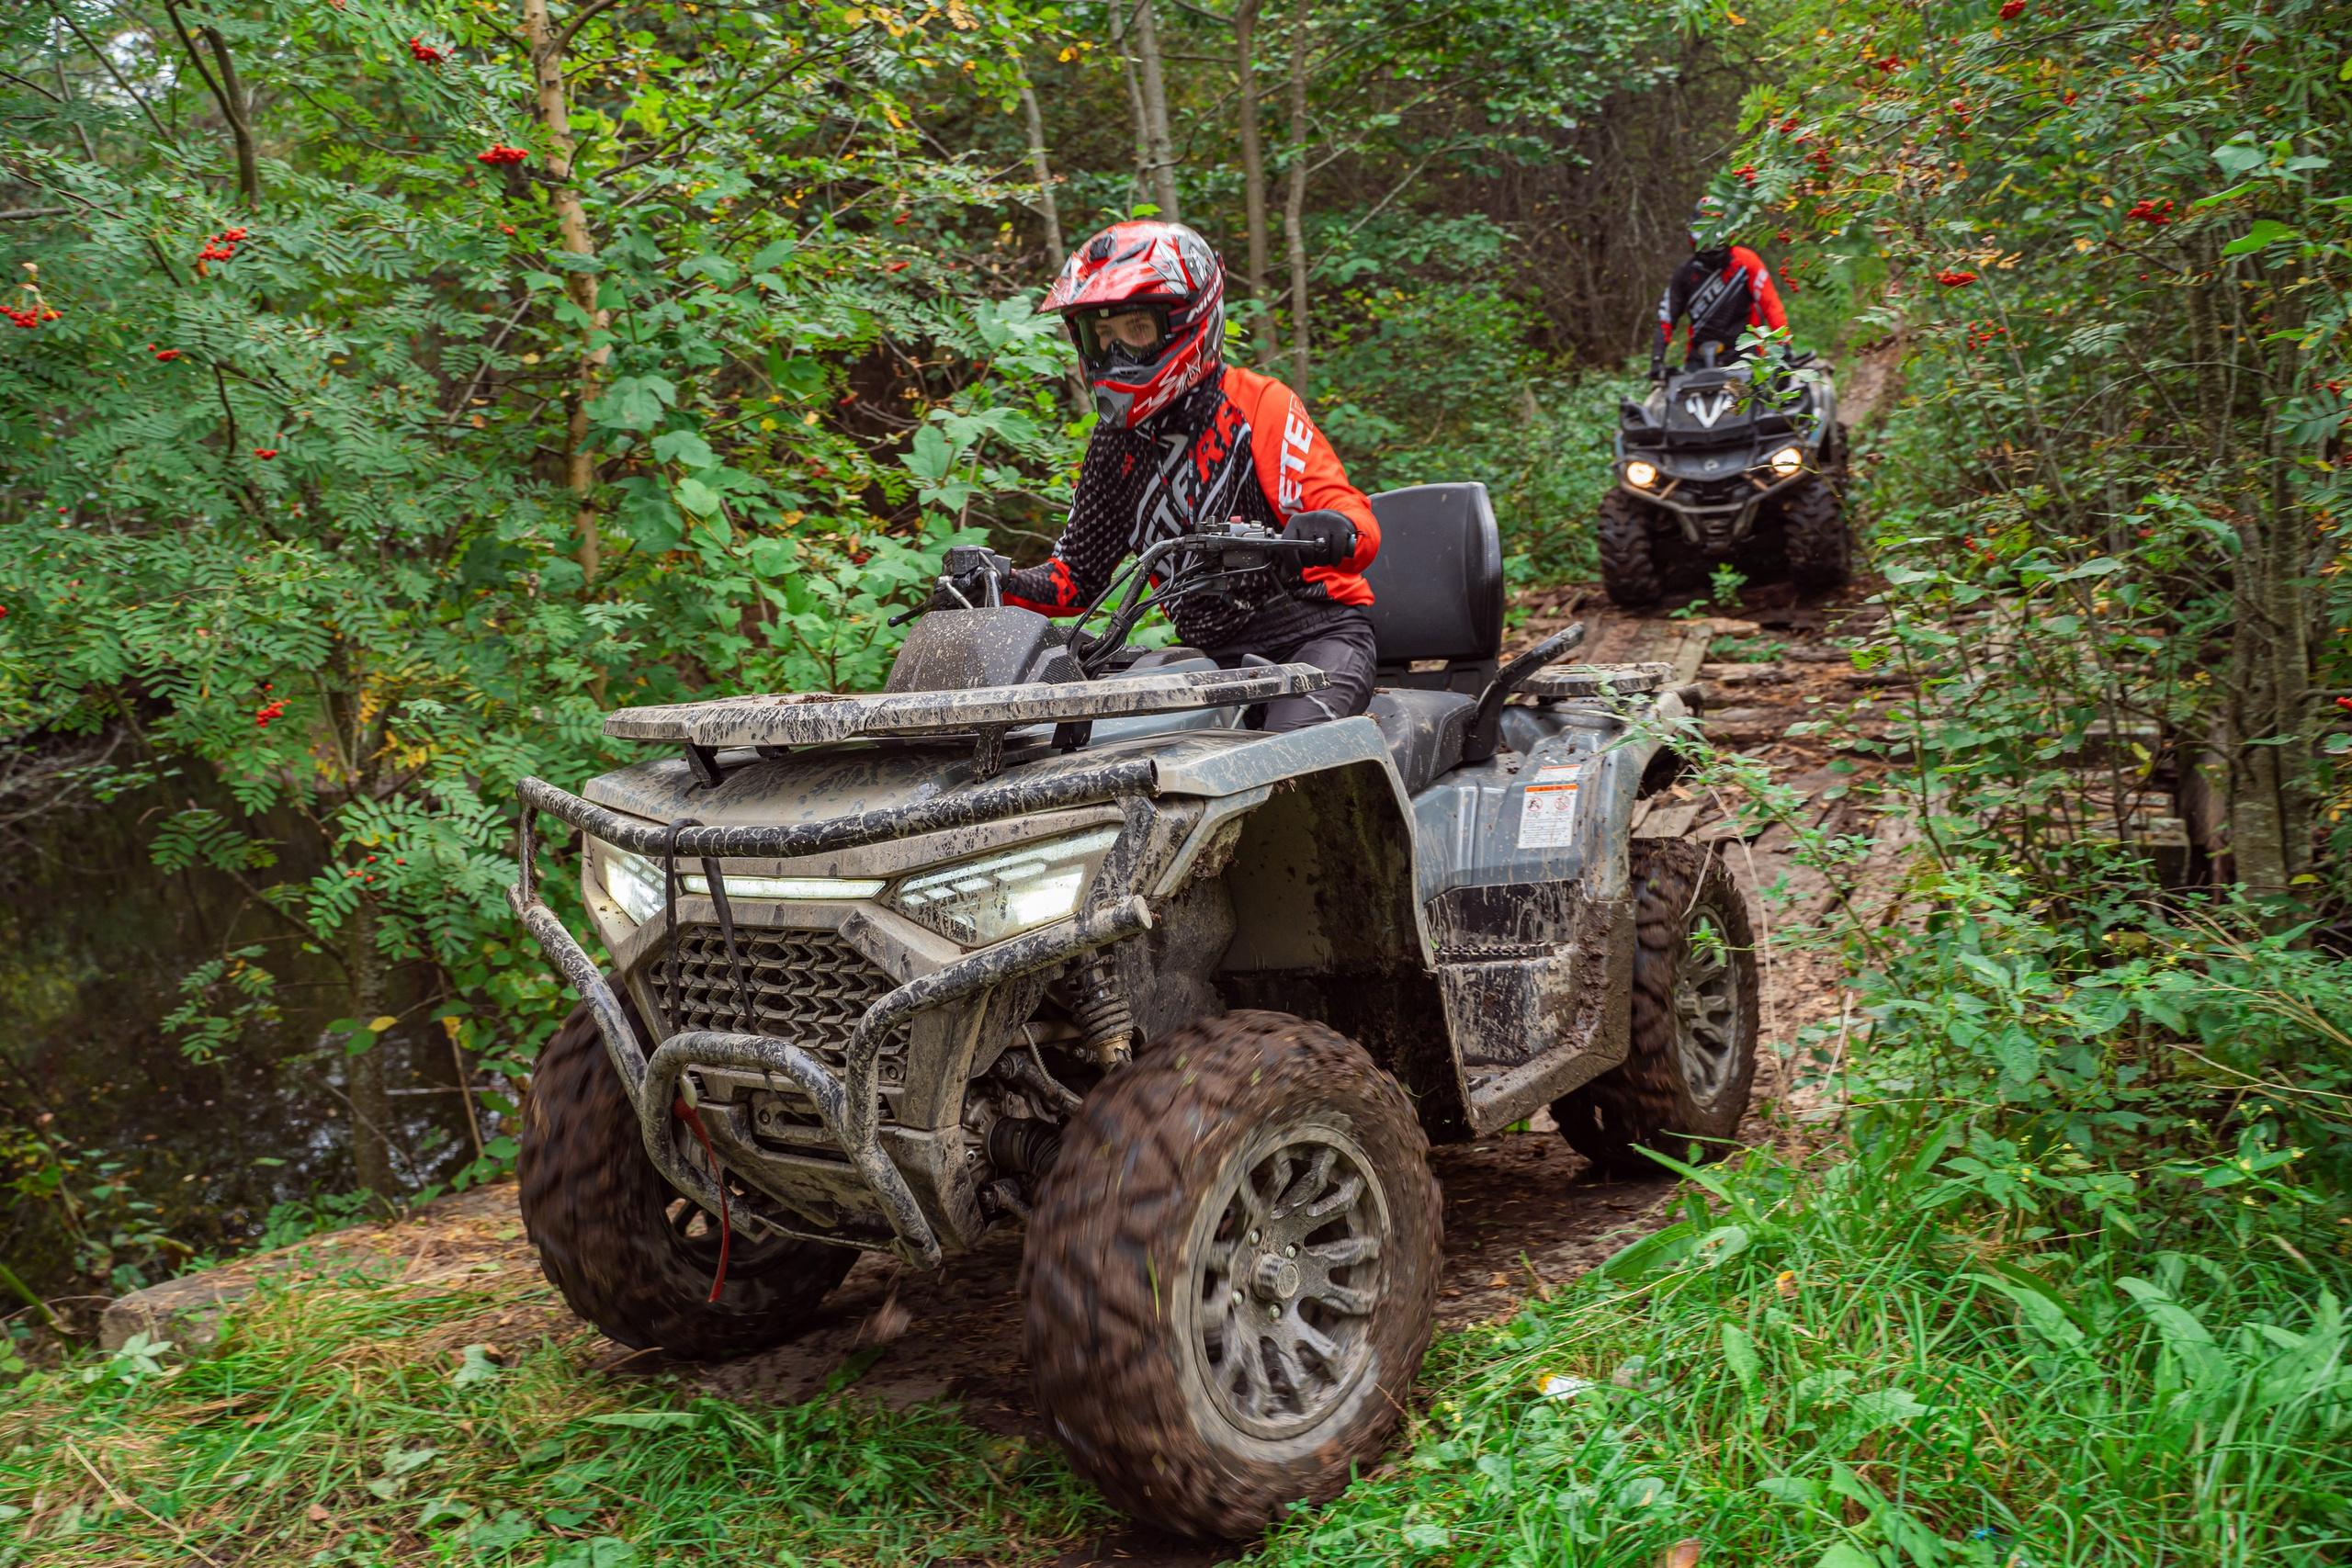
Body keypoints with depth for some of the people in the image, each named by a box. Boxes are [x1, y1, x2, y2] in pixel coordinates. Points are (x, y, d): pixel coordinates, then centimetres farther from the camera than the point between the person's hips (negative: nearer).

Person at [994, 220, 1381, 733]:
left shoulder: (1257, 405, -6)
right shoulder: (1114, 444, 11)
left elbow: (1359, 526, -15)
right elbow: (1076, 575, 16)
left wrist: (1335, 531, -40)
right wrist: (997, 586, -3)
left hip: (1315, 632, -5)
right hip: (1213, 655, 6)